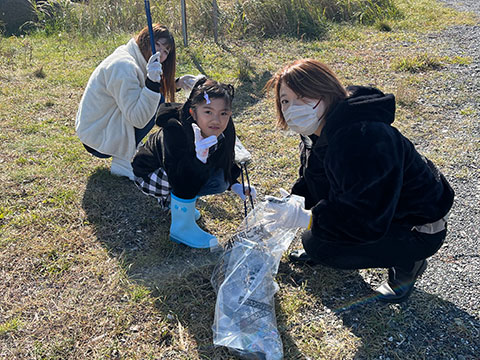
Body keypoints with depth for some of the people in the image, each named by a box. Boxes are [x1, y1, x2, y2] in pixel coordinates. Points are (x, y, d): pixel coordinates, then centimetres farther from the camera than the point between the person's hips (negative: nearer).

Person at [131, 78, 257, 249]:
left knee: (220, 182, -11)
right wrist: (198, 157, -55)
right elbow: (179, 180, -40)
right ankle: (181, 228, -11)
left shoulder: (225, 130, -16)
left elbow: (225, 161, 4)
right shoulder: (176, 129, -36)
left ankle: (171, 200, 12)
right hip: (149, 175, -6)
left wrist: (234, 185, -8)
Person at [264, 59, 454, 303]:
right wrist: (290, 207, -4)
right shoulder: (319, 131, -3)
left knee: (317, 244, -21)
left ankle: (406, 263, 0)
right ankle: (318, 252, 20)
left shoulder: (363, 138, -35)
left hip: (418, 230, -9)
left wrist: (305, 219, -33)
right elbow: (309, 185, 10)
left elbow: (368, 218, -38)